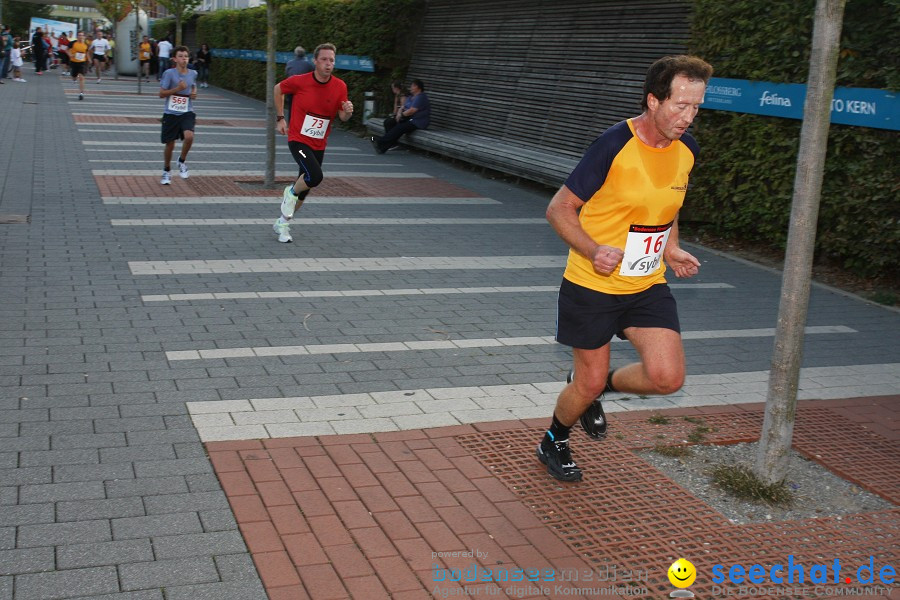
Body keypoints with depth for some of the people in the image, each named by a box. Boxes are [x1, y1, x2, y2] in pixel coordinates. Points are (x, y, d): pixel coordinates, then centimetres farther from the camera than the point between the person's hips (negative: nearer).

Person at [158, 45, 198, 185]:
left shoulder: (193, 73, 4)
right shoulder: (169, 73, -8)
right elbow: (161, 93, -7)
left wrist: (194, 93, 2)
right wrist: (177, 88, -19)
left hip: (187, 113, 2)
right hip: (171, 113, -2)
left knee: (189, 136, -26)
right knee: (170, 145, 6)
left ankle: (182, 162, 2)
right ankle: (166, 172, 28)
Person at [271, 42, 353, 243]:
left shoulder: (340, 86, -4)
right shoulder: (299, 81, -12)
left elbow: (342, 117, 4)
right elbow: (278, 89, 7)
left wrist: (347, 112, -19)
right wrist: (280, 118, 6)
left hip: (319, 145, 4)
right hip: (298, 140, -4)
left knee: (305, 187, 10)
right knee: (315, 176, -27)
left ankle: (283, 223, 31)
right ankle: (291, 193, 6)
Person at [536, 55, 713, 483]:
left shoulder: (686, 149, 1)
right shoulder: (614, 145, -19)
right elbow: (559, 209, -13)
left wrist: (672, 250, 2)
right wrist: (593, 250, -29)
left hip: (648, 287, 5)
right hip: (593, 285, -5)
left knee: (667, 377, -10)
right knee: (588, 385, 6)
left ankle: (599, 385, 22)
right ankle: (553, 442, 38)